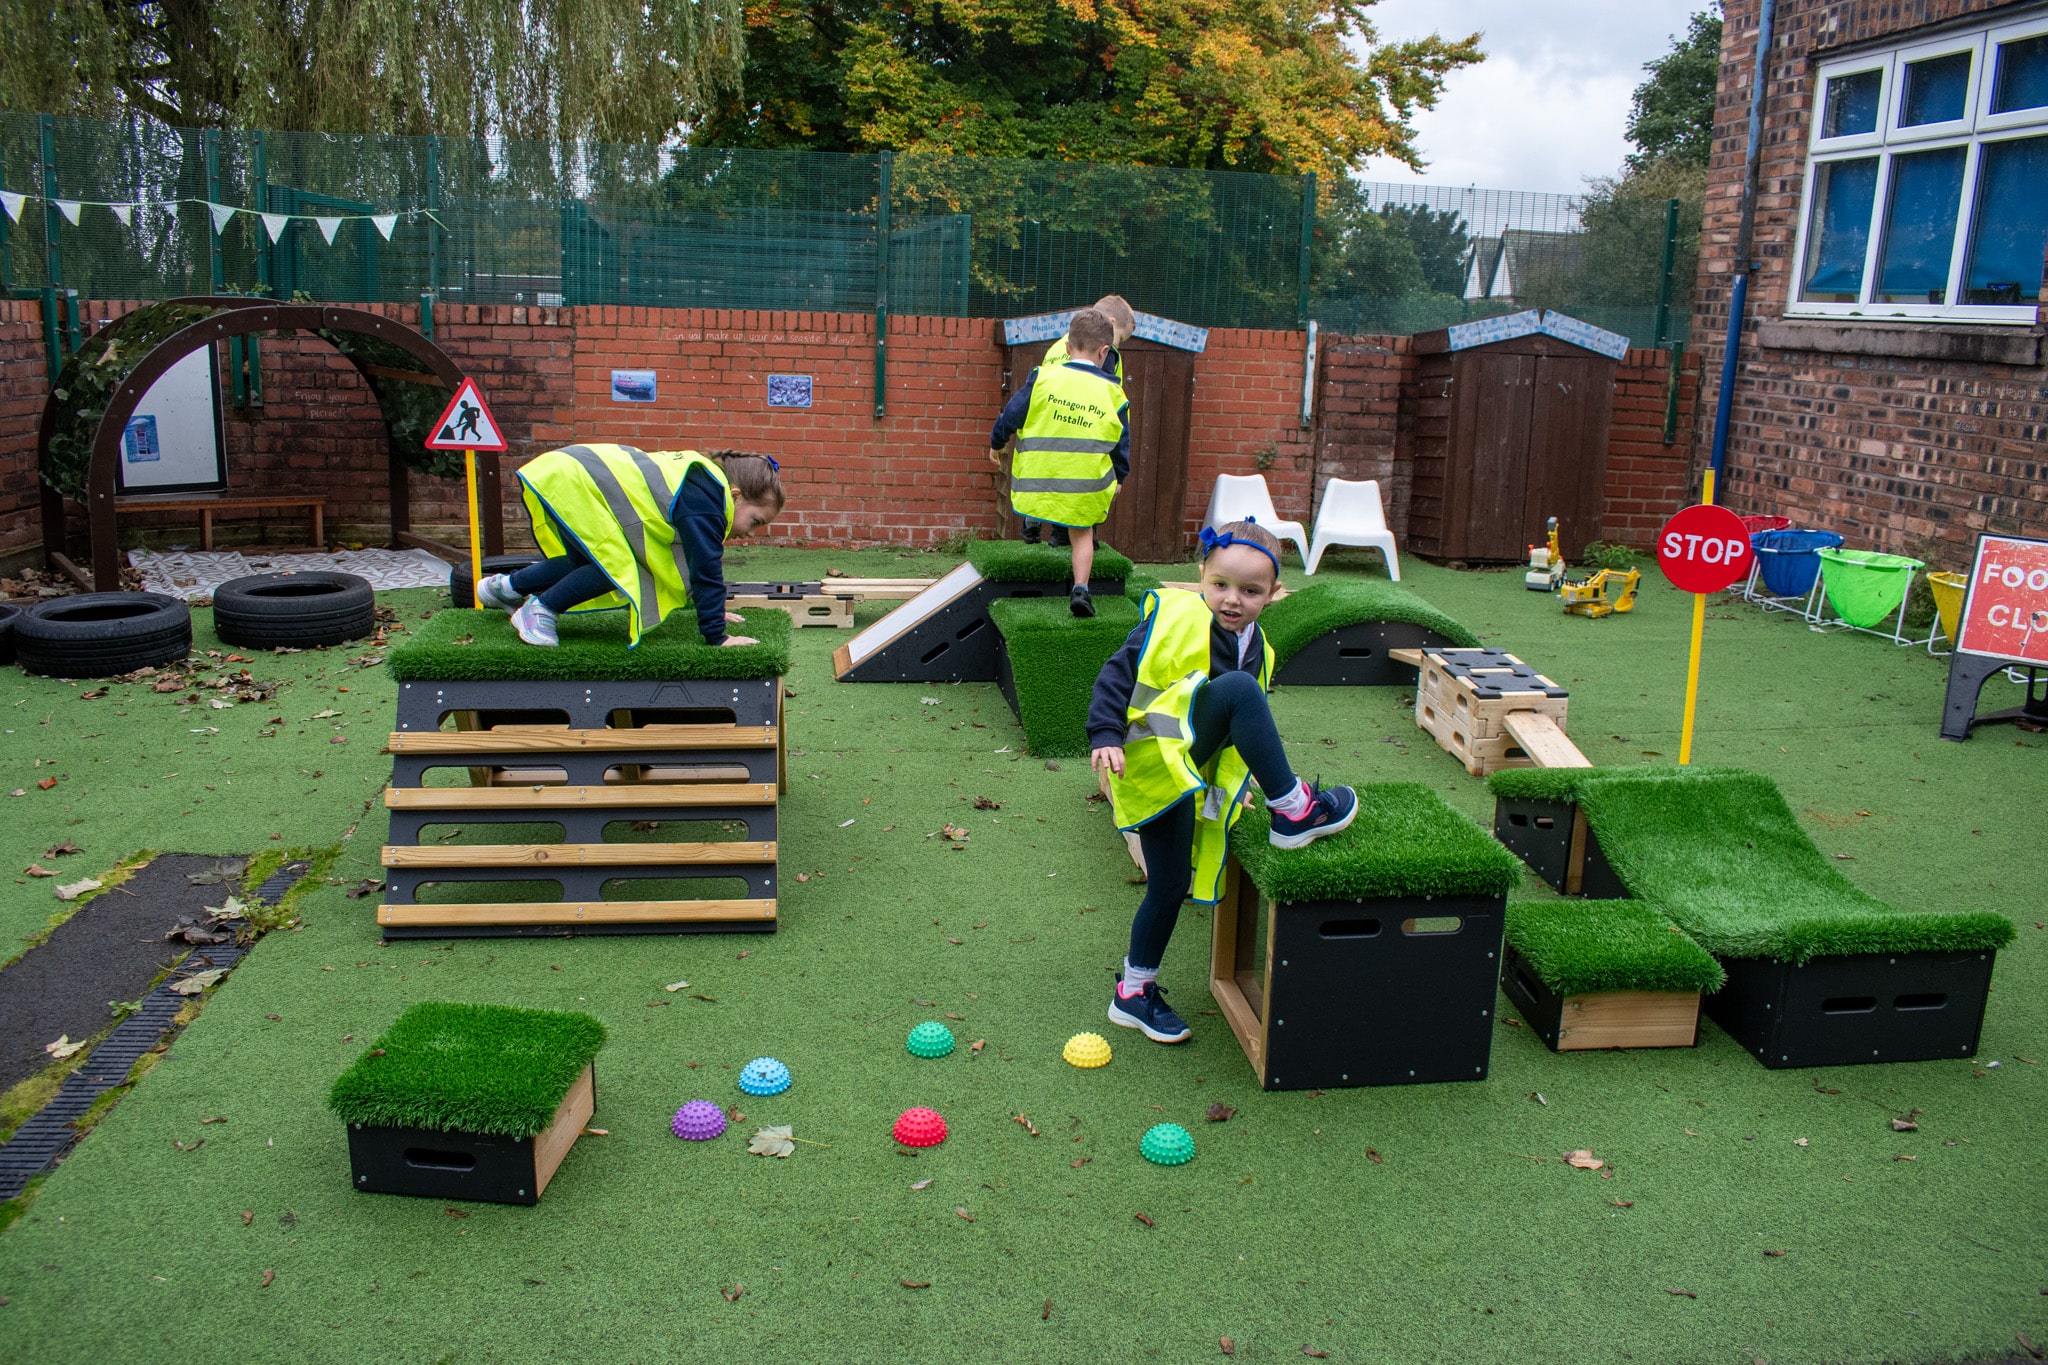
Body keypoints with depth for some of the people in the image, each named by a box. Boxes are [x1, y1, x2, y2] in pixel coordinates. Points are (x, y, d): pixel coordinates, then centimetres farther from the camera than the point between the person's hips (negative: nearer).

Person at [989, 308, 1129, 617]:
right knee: (1082, 533, 12)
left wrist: (996, 443, 20)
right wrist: (1118, 478, 27)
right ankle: (1080, 587, 0)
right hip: (1087, 487, 1)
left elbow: (1011, 414, 2)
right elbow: (1122, 445, 11)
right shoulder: (1112, 394, 3)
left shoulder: (1044, 379, -2)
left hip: (1038, 476, 0)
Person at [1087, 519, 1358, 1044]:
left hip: (1193, 777, 7)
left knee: (1171, 885, 9)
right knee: (1237, 688, -27)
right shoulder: (1175, 618, -7)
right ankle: (1293, 809, -17)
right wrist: (1107, 735, -21)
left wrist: (1230, 785, 24)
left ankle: (1134, 990, 27)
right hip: (1155, 761, -7)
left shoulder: (1256, 649, 15)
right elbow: (1118, 672, -9)